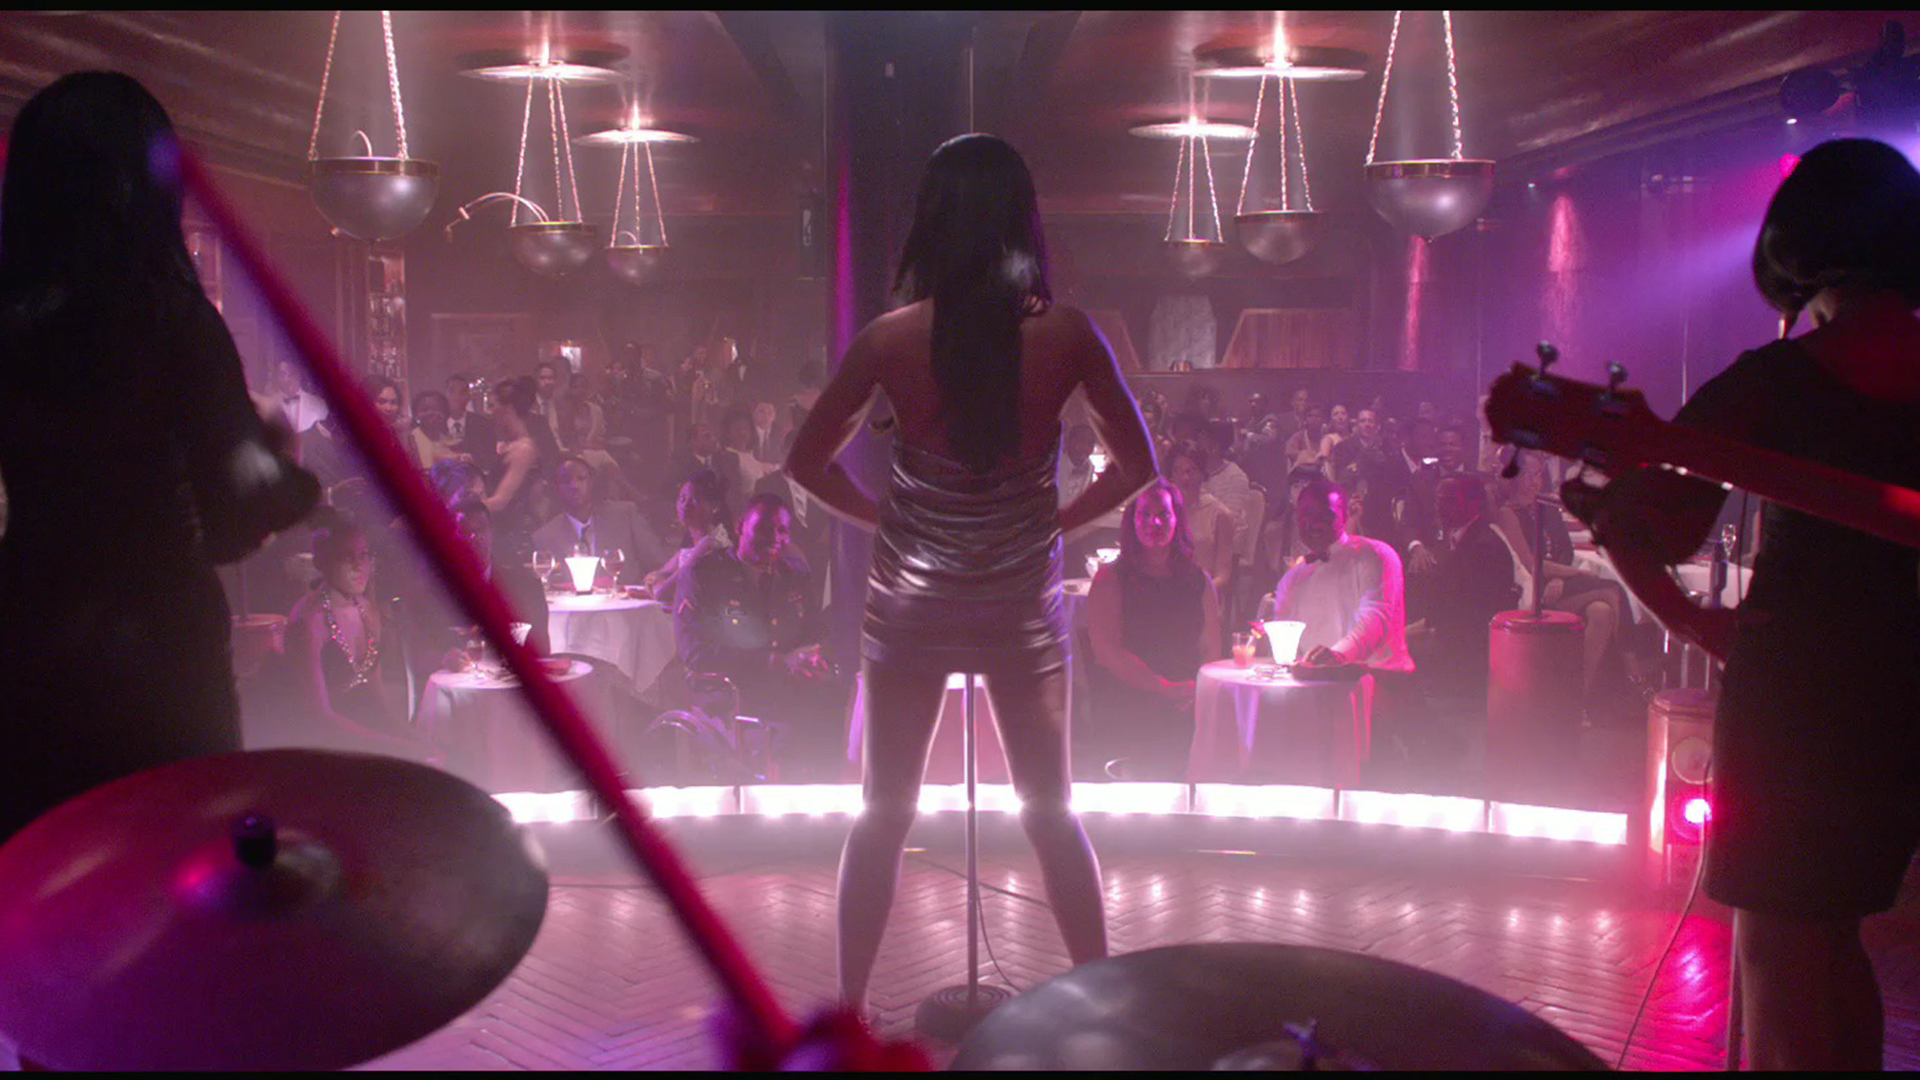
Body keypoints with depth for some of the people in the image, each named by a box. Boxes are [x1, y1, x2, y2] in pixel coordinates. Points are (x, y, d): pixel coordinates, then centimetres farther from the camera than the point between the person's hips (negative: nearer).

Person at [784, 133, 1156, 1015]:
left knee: (883, 816, 14)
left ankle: (849, 1008, 22)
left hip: (910, 604, 0)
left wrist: (880, 515, 7)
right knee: (1051, 814, 16)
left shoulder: (892, 339, -10)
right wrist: (1057, 519, 8)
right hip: (1024, 603, 0)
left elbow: (807, 462, -2)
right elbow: (1137, 463, -1)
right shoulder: (1067, 334, -10)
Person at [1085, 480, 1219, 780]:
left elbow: (1212, 649, 13)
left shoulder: (1199, 581, 16)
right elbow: (1108, 652, -6)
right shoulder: (1110, 579, 4)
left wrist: (1198, 691, -9)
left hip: (1187, 709, 3)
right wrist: (1166, 689, -15)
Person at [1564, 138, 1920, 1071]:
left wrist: (1686, 619, 2)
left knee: (1777, 944, 4)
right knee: (1832, 936, 21)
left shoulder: (1776, 379, -9)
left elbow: (1640, 521, -14)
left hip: (1796, 685, -5)